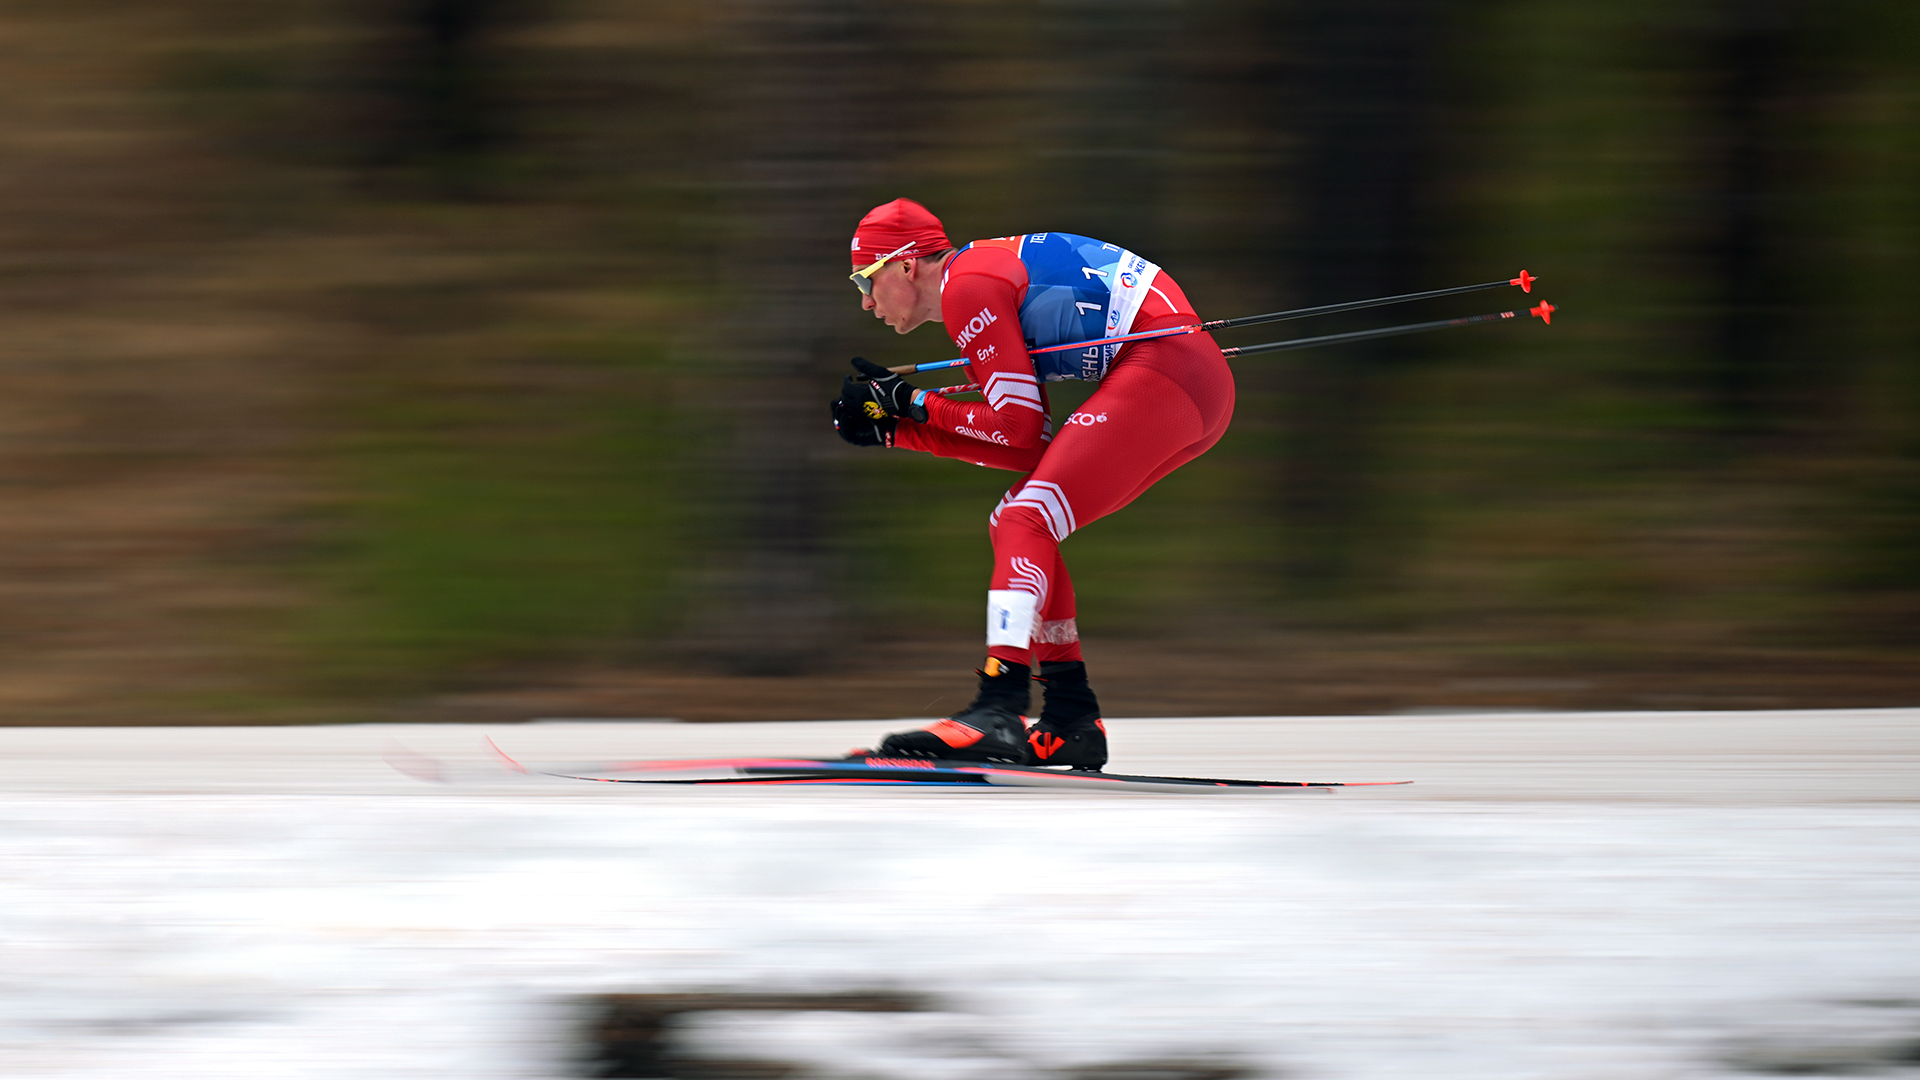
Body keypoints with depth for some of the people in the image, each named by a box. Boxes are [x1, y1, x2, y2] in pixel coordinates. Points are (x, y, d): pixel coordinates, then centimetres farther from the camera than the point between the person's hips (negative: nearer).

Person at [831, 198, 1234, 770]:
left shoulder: (966, 283, -6)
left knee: (1027, 523, -17)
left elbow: (1020, 428, -8)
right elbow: (1028, 445, 17)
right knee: (1015, 524, 13)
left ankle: (998, 713, -33)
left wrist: (912, 402, 1)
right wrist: (896, 429, 15)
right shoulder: (992, 276, 23)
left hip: (1163, 367, -10)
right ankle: (1072, 722, 9)